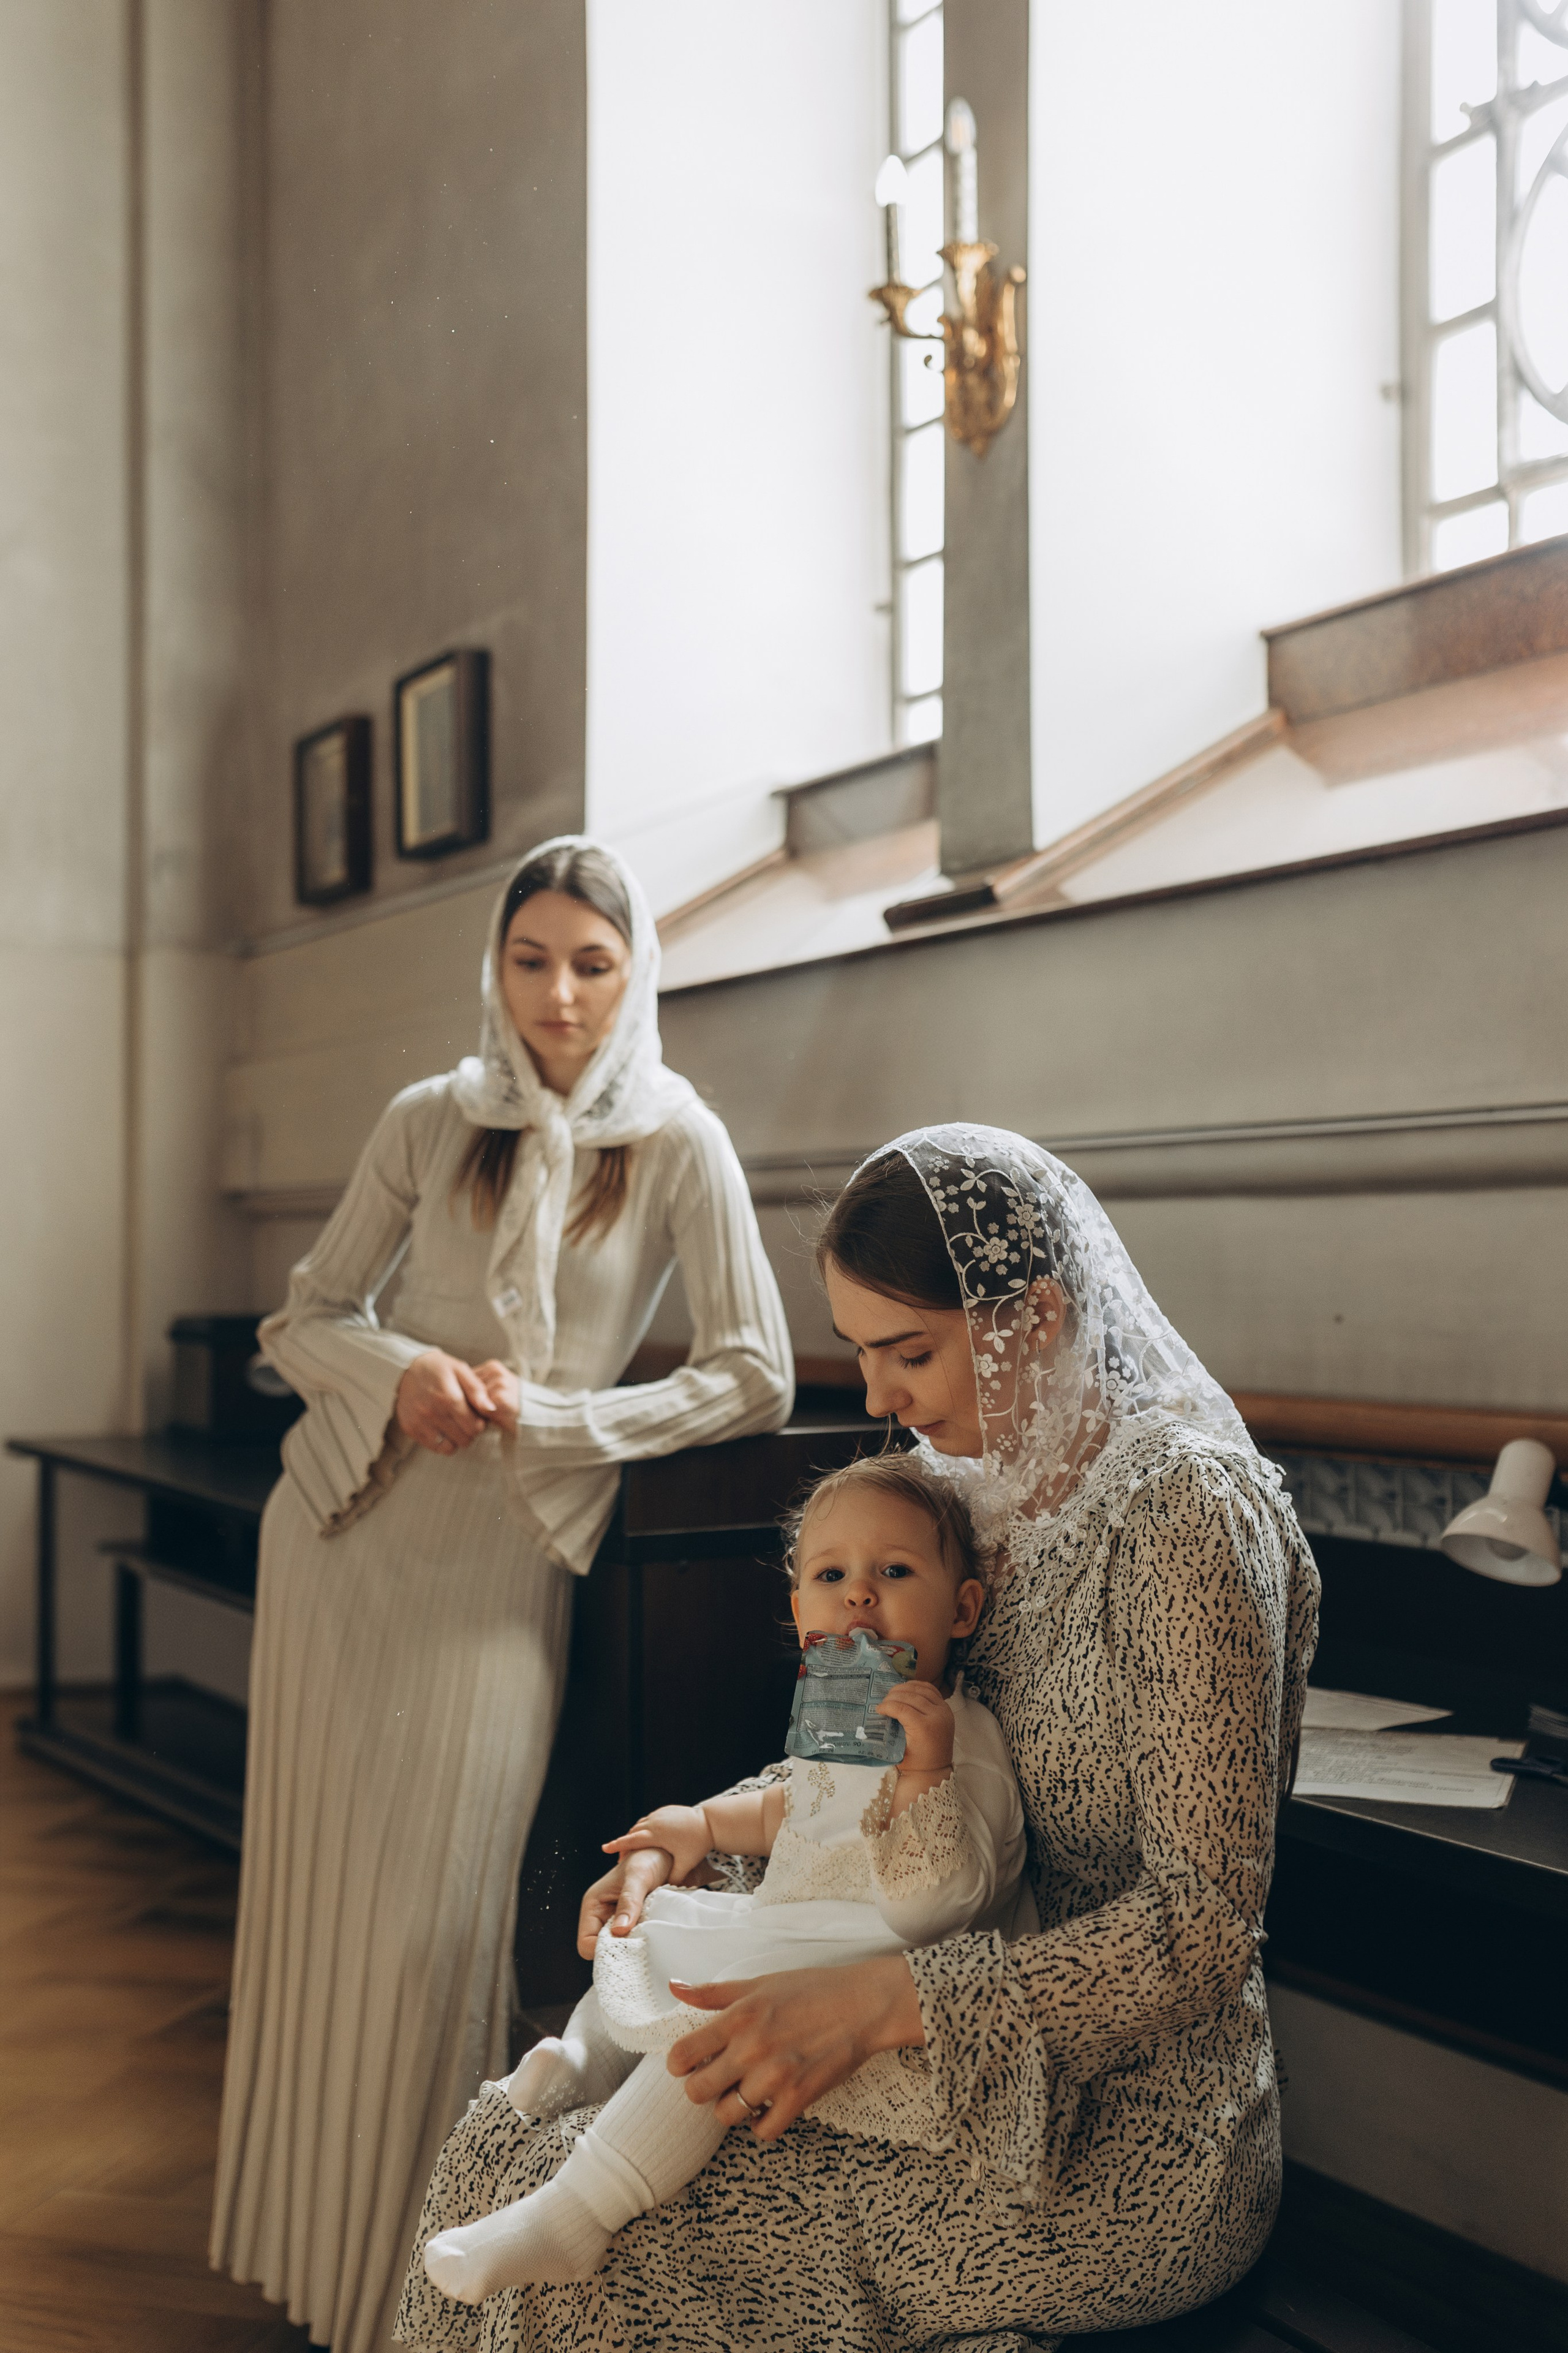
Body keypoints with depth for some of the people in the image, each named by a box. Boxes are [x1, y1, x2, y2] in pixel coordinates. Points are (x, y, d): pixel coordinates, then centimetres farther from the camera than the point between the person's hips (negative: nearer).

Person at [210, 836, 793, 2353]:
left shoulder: (676, 1142, -4)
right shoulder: (428, 1123, 3)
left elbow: (755, 1378, -8)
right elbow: (301, 1321, 7)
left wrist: (547, 1417, -15)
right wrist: (397, 1372, -15)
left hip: (500, 1560, -2)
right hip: (348, 1530, 3)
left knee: (435, 1928, -3)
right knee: (318, 1899, 8)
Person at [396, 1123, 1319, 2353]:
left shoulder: (1188, 1515, -21)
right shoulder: (996, 1482, 6)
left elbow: (1200, 1928, -23)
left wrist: (878, 2001, -29)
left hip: (1120, 2147, -8)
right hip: (1002, 2079, 8)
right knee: (518, 2134, -2)